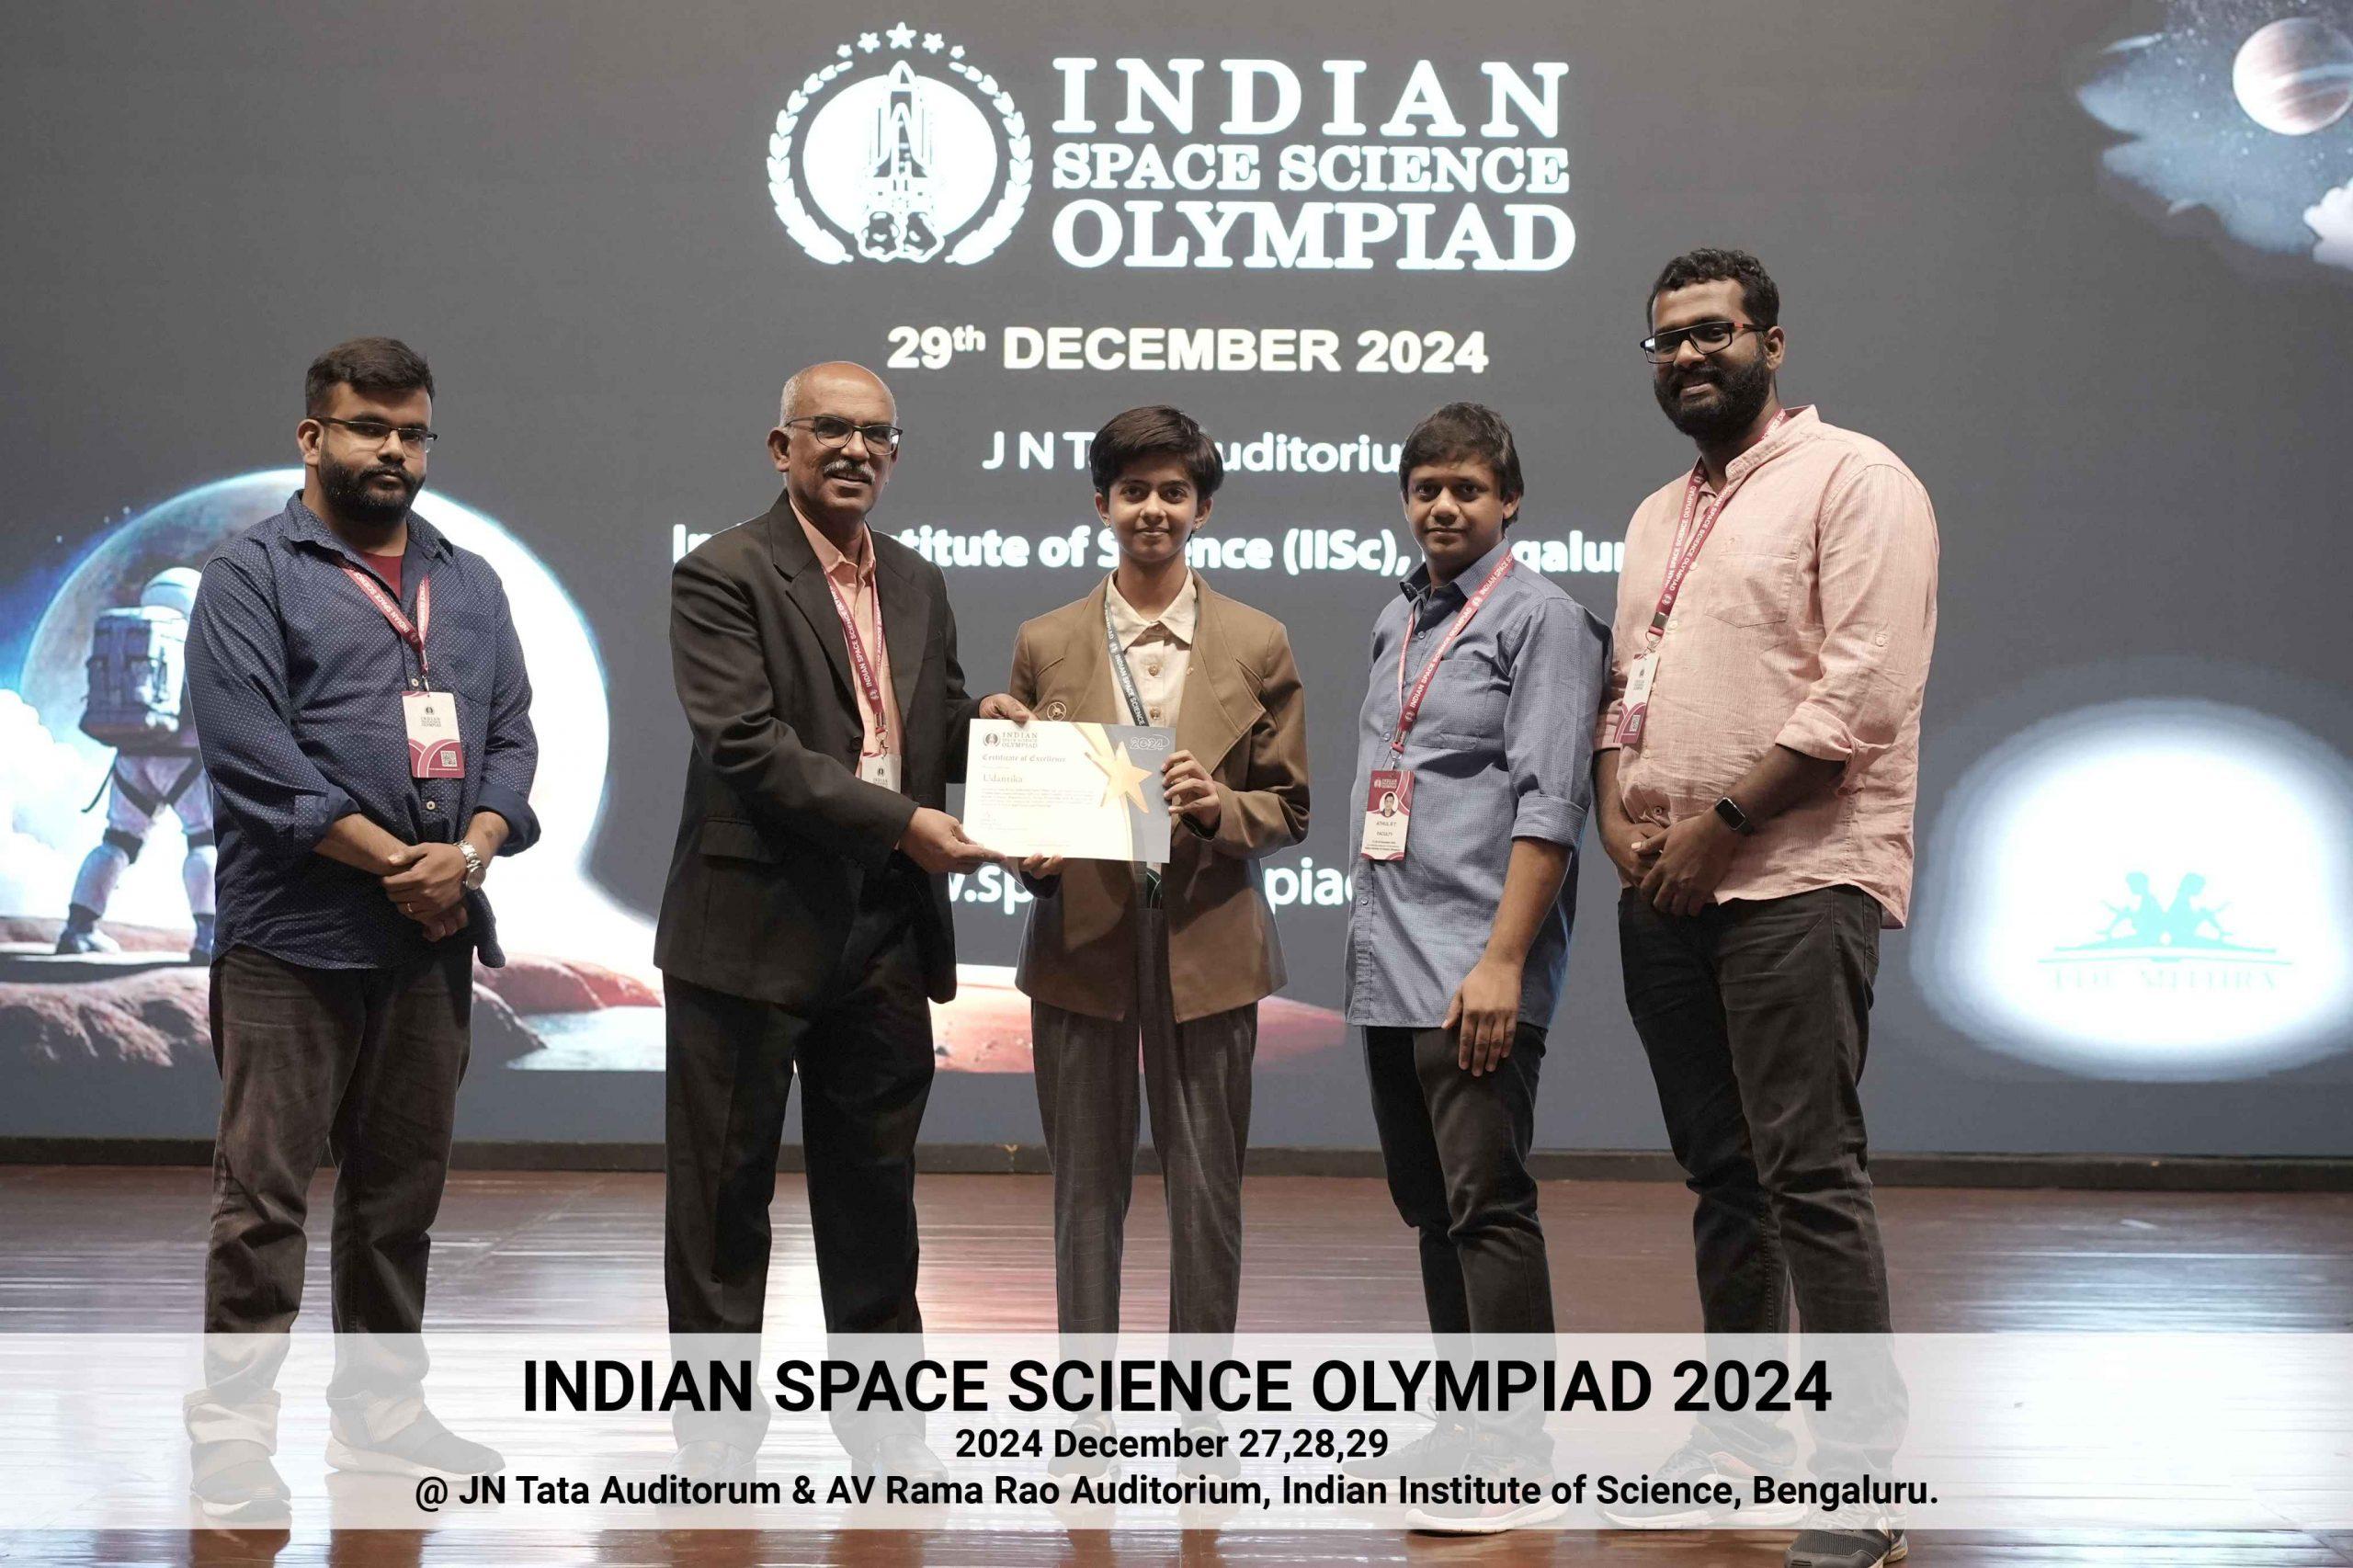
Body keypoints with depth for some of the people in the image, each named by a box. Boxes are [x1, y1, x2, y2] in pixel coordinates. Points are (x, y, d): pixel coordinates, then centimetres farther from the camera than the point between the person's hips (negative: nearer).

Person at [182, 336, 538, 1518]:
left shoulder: (469, 584, 17)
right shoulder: (253, 575, -2)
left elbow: (511, 739, 11)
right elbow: (249, 749, -12)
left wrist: (469, 854, -8)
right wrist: (393, 863, -15)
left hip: (434, 936, 6)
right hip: (294, 934, -6)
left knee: (403, 1186, 11)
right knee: (264, 1187, -4)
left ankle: (379, 1410, 21)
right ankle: (234, 1426, 2)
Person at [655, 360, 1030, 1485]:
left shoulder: (918, 585, 13)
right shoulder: (722, 576, -8)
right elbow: (747, 746, -18)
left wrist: (976, 718, -2)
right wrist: (901, 823, -22)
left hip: (885, 931, 6)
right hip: (756, 925, -6)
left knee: (874, 1181, 14)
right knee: (726, 1186, 5)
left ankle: (882, 1411, 24)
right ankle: (718, 1421, 16)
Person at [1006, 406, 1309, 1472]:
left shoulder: (1257, 646, 6)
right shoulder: (1045, 645, 8)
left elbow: (1289, 806, 6)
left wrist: (1220, 808, -14)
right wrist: (1032, 851, -10)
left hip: (1207, 942, 0)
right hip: (1081, 940, 1)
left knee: (1206, 1187, 3)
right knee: (1087, 1184, 6)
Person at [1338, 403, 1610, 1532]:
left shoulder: (1539, 618, -5)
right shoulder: (1394, 625, 18)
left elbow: (1548, 803, -13)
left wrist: (1502, 960, -19)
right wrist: (1374, 937, 15)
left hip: (1474, 967, -8)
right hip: (1387, 968, 8)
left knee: (1486, 1203, -11)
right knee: (1430, 1206, 12)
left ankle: (1517, 1455, -7)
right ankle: (1460, 1430, 21)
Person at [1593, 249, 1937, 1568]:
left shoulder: (1853, 480, -5)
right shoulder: (1659, 517, 20)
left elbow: (1866, 692, -14)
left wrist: (1719, 824, -15)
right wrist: (1620, 820, 3)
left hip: (1795, 878, -7)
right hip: (1665, 891, 8)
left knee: (1811, 1173, -11)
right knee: (1721, 1171, 12)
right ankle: (1742, 1431, 21)